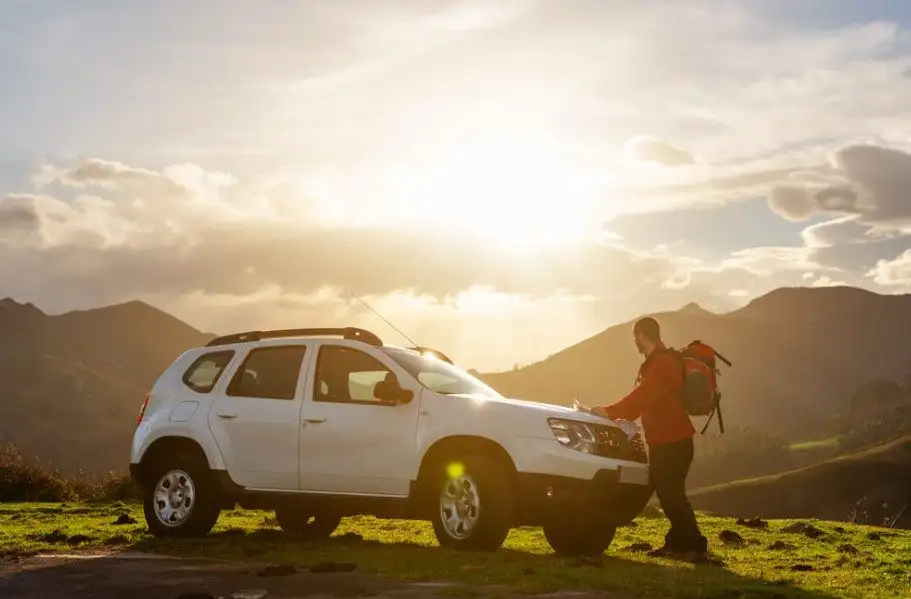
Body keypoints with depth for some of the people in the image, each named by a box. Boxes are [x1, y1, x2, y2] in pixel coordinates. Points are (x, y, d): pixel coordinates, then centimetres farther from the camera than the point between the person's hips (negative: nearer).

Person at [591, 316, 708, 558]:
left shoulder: (662, 363, -17)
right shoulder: (656, 362, 17)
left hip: (673, 440, -10)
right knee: (666, 491, 13)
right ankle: (680, 540, 20)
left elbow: (642, 395, -24)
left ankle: (693, 544, -4)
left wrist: (609, 412, -21)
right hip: (663, 439, 10)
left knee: (671, 493, -9)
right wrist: (620, 415, 13)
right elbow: (644, 398, 20)